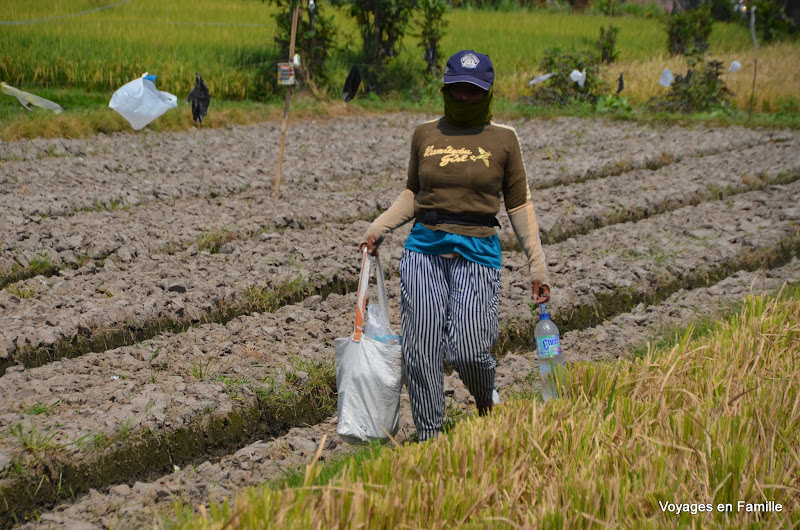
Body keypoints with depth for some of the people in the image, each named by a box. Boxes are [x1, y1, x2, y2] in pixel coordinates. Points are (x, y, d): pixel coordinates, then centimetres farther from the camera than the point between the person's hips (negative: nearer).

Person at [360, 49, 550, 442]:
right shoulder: (425, 134, 8)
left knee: (467, 350, -13)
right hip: (425, 249, 3)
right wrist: (378, 229, 5)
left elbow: (519, 205, 6)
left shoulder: (503, 139, 2)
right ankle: (428, 438, 11)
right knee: (421, 350, -2)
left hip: (477, 252, -2)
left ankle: (486, 401, 21)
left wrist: (537, 265, 2)